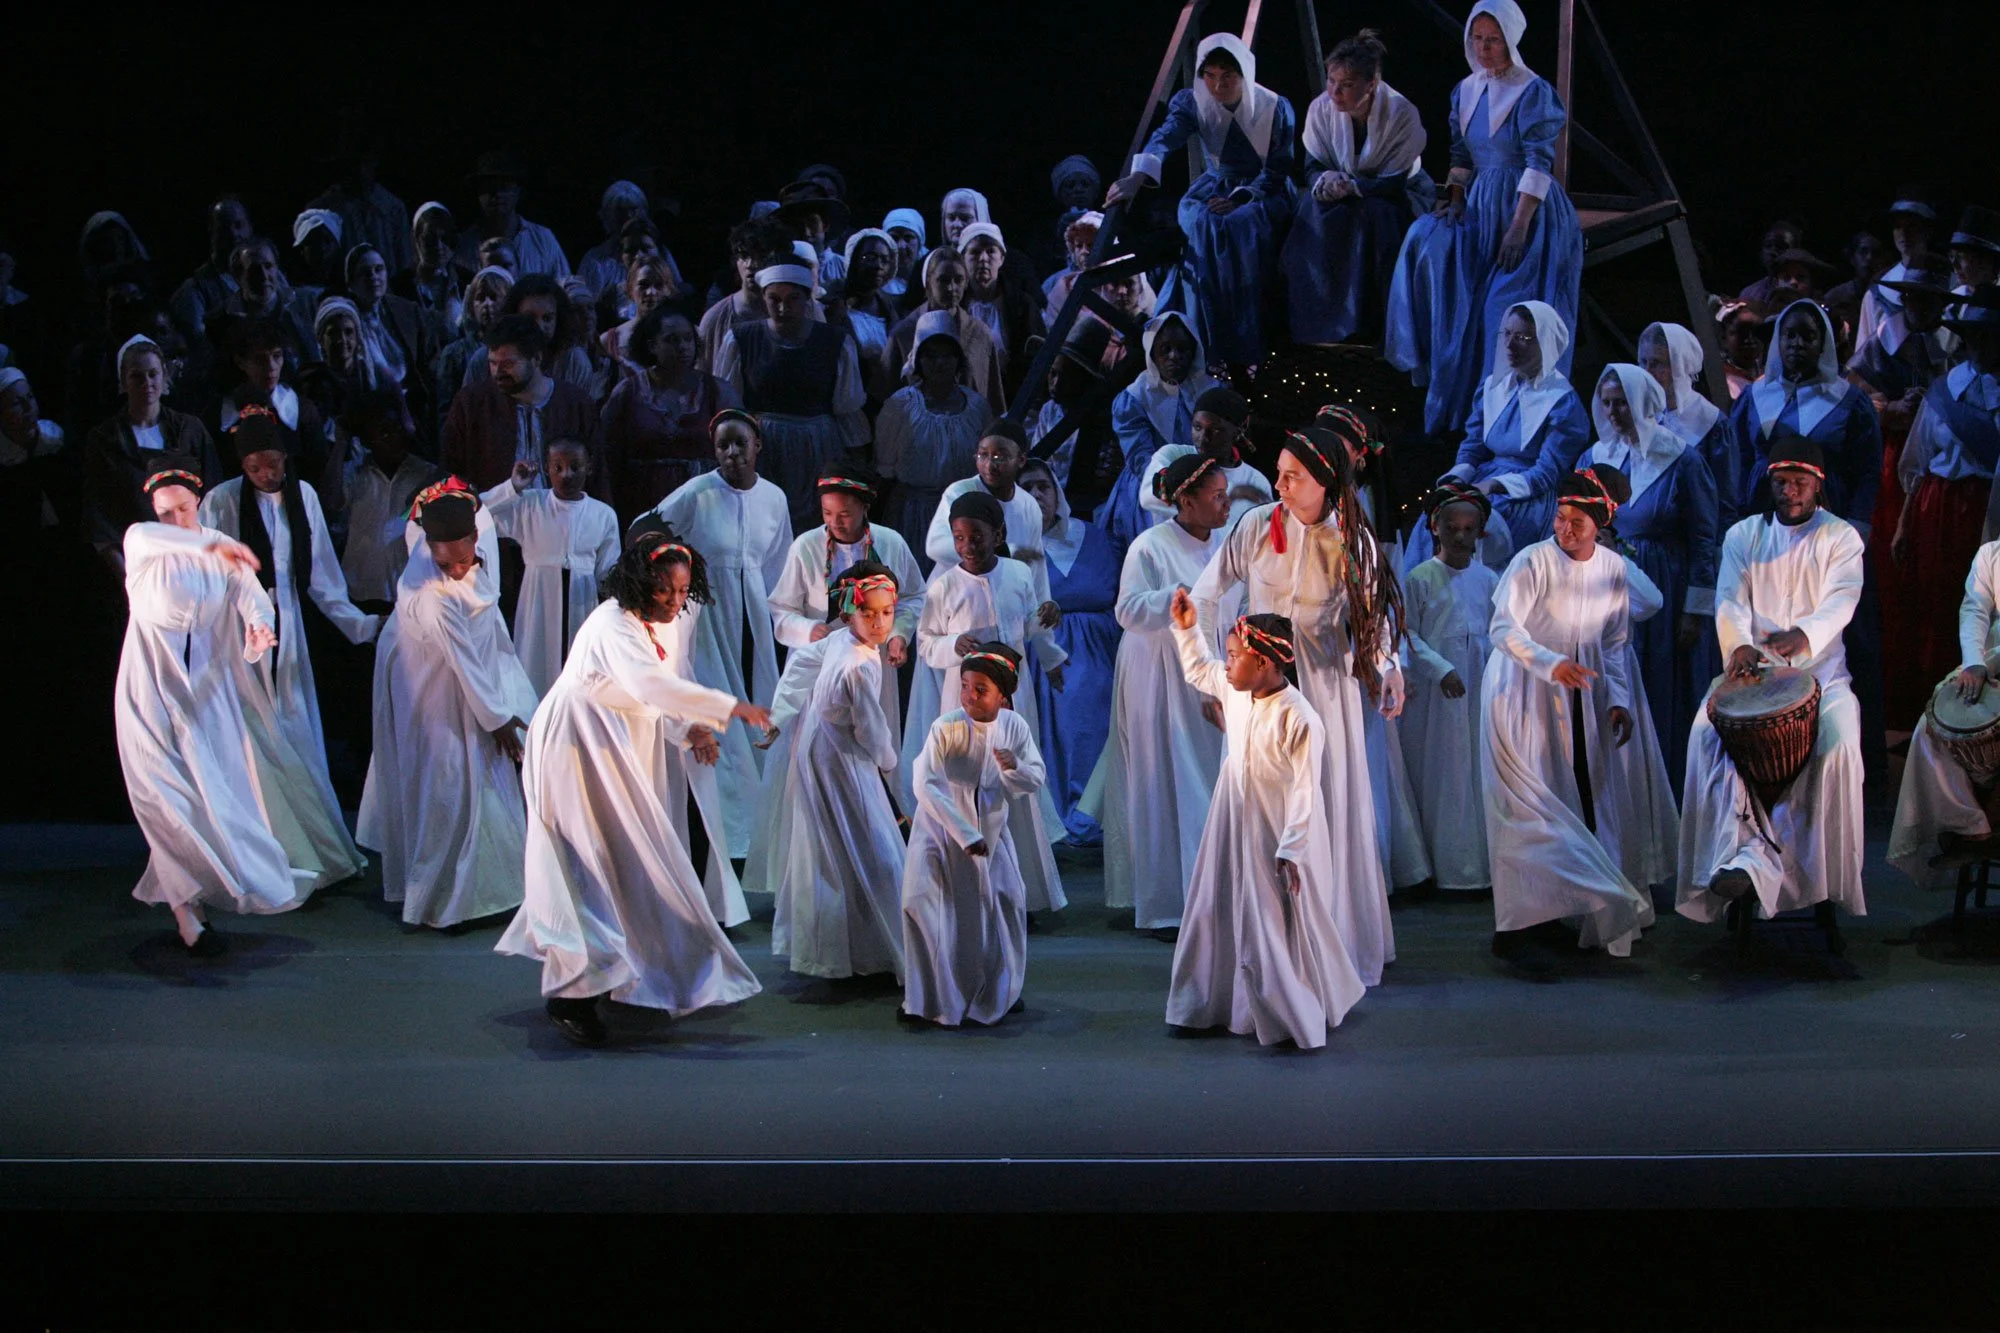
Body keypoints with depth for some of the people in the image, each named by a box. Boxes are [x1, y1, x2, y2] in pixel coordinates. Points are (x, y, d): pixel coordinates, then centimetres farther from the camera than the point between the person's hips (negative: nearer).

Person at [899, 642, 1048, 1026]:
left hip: (991, 830, 4)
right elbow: (926, 787, -26)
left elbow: (1036, 781, -6)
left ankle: (999, 991, 29)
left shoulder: (1014, 727, -11)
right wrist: (965, 835, -28)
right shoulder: (946, 728, -23)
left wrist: (1015, 768, -30)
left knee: (1008, 902, 6)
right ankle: (927, 999, 1)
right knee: (926, 903, -14)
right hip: (942, 830, -4)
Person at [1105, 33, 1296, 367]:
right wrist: (1137, 177, -48)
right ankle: (1210, 344, -28)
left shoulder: (1276, 109, -10)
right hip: (1215, 187, 2)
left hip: (1263, 192, -2)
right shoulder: (1193, 103, -9)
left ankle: (1246, 348, -30)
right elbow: (1165, 138, -28)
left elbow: (1278, 170, -8)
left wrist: (1241, 199, -25)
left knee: (1243, 224, -37)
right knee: (1200, 225, -33)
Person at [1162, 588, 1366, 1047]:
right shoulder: (1235, 691, -2)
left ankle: (1296, 1017, 15)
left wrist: (1291, 850, -23)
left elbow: (1304, 789, -23)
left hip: (1279, 837, -8)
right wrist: (1188, 628, 9)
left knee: (1283, 926, 1)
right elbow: (1198, 669, 21)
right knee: (1221, 914, 15)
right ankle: (1217, 1003, 29)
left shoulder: (1299, 720, -25)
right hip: (1235, 827, 8)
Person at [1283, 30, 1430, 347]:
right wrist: (1325, 181, -30)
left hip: (1402, 196, -3)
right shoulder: (1321, 108, -13)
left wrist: (1352, 186, -36)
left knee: (1375, 216, -37)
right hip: (1345, 196, 3)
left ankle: (1368, 326, -29)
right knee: (1315, 211, -30)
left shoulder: (1402, 113, -23)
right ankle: (1325, 321, -26)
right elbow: (1313, 167, -6)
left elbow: (1394, 182, -21)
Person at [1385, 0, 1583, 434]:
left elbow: (1540, 164, -15)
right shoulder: (1466, 90, 11)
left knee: (1510, 310, -15)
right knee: (1427, 241, -16)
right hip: (1481, 206, 6)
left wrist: (1519, 227, -22)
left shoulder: (1533, 92, -9)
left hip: (1527, 207, -6)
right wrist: (1454, 200, 0)